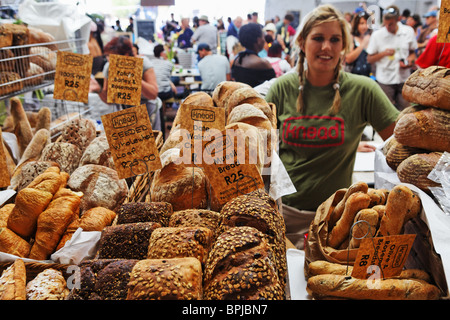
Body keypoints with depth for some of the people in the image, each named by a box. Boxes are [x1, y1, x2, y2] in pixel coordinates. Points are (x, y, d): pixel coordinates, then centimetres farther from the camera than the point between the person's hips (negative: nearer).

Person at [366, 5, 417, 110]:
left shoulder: (409, 31, 1)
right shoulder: (377, 35, -5)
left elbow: (412, 52, 13)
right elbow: (369, 59, -2)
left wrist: (409, 60, -9)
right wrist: (384, 53, -19)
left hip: (404, 79, 2)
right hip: (385, 80, -2)